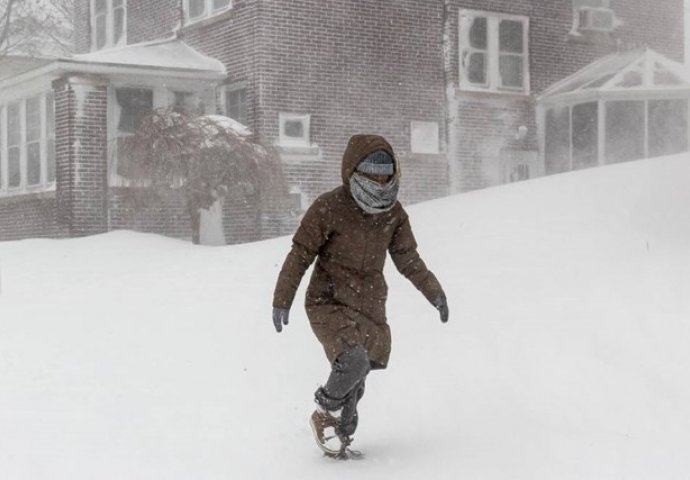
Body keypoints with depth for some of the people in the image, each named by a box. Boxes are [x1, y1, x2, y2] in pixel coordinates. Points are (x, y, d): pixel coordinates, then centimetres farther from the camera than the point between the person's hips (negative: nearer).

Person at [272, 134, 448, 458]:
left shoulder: (394, 214, 2)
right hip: (329, 303, -5)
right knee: (353, 362, -25)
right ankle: (325, 416, 3)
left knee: (354, 382, 9)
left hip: (371, 307, 5)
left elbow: (408, 259, 14)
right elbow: (300, 254, -7)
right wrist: (282, 300, -8)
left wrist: (434, 293, 10)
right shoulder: (329, 208, -13)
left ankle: (340, 435, 31)